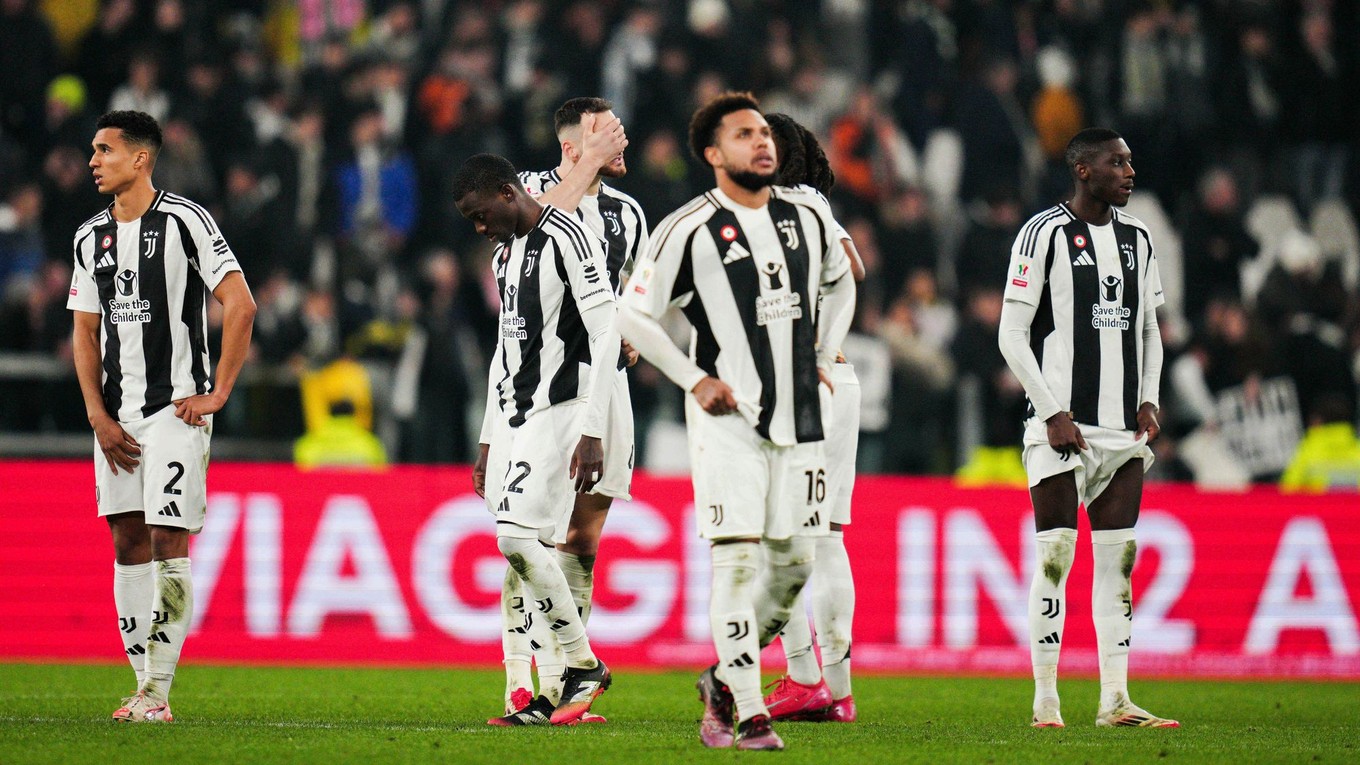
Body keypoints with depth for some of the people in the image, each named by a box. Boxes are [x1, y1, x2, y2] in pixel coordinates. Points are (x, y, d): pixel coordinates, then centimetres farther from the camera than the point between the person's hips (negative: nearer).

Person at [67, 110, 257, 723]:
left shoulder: (183, 221, -8)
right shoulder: (92, 236, 12)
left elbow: (240, 305, -11)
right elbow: (85, 331, 15)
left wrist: (217, 393, -12)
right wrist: (99, 416, 4)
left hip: (176, 408, -7)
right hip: (116, 415, 7)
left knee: (169, 543, -9)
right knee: (129, 544, 6)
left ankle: (158, 691, -10)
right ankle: (145, 684, 11)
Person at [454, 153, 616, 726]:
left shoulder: (568, 239, -10)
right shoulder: (506, 254, 18)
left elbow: (604, 335, -14)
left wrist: (592, 435, -19)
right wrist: (489, 443, 23)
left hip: (558, 410, -9)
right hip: (513, 417, 9)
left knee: (517, 538, -18)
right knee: (523, 549, 1)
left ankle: (584, 665, -5)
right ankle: (563, 691, 3)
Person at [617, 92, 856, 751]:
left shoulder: (808, 214, 8)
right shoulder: (690, 231, -8)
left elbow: (838, 284, 27)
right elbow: (635, 315, -2)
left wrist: (823, 358, 16)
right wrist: (696, 381, -7)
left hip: (796, 418, 5)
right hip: (728, 419, -5)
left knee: (794, 561, 5)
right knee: (738, 559, -11)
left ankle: (724, 680, 24)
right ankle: (749, 716, -8)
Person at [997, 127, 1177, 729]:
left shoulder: (1136, 238, 13)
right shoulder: (1046, 233, -6)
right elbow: (1012, 335, -7)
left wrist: (1148, 400, 6)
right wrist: (1053, 413, -12)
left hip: (1123, 429, 6)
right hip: (1062, 425, -6)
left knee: (1118, 560, 4)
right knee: (1055, 557, -6)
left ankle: (1115, 700, 4)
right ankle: (1045, 702, -3)